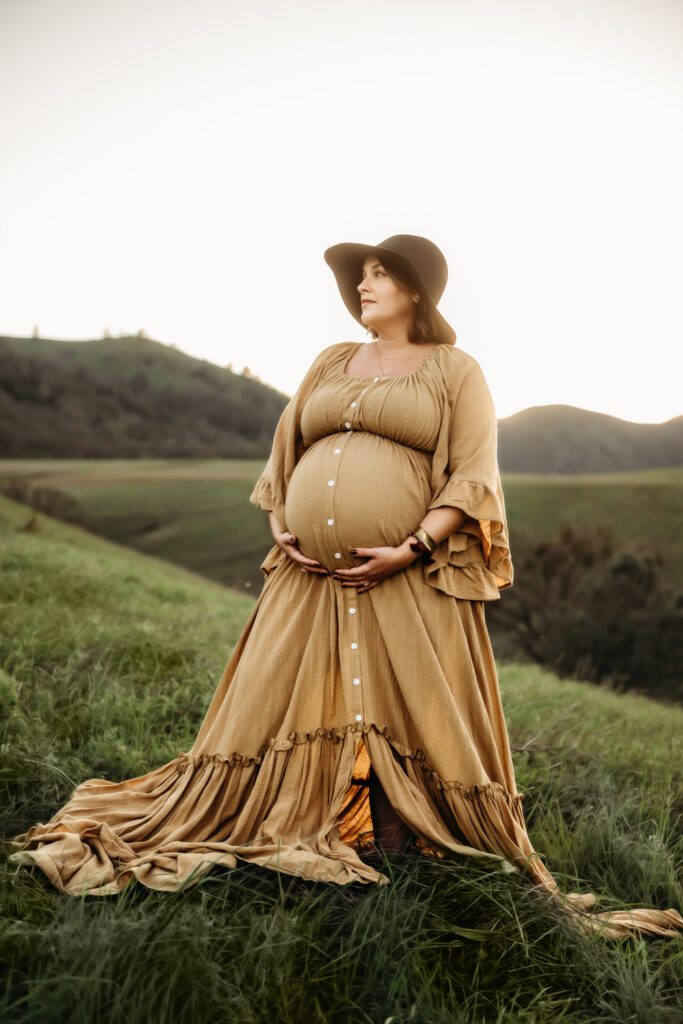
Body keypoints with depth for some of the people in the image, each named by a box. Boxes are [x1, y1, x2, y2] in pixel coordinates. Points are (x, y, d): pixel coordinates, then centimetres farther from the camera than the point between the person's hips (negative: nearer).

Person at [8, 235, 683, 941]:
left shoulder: (455, 371, 3)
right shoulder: (331, 363, 18)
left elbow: (473, 477, -5)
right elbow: (284, 454, 21)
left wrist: (411, 550, -16)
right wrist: (282, 532, 6)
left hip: (408, 584, -4)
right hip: (310, 578, 5)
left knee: (412, 723, -2)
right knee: (275, 711, 6)